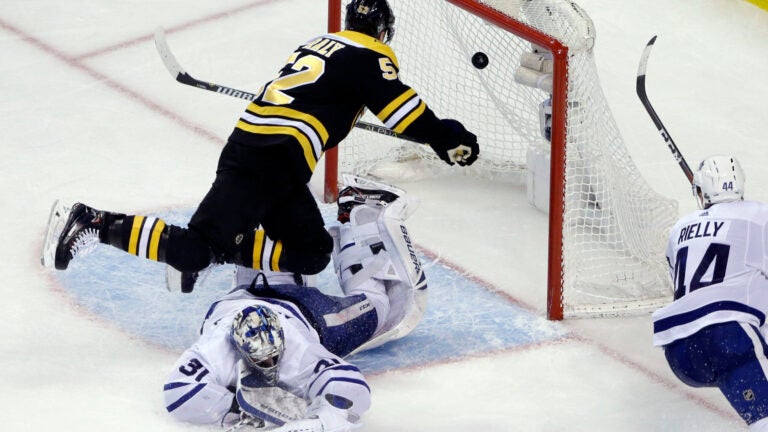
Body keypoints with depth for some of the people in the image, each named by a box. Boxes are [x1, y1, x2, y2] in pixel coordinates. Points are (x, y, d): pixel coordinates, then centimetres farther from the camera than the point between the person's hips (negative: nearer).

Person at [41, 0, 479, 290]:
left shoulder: (320, 45, 24)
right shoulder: (368, 56, -2)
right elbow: (400, 106, -11)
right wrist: (448, 138, -5)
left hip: (251, 143, 10)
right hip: (269, 160, -10)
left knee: (310, 253, 12)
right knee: (195, 249, -14)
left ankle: (219, 249, 6)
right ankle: (95, 225, -15)